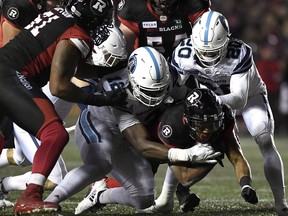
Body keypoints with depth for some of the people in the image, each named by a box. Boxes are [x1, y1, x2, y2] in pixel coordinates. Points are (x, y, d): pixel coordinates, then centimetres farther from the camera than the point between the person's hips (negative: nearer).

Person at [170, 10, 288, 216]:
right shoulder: (184, 54, -30)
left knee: (266, 141, -23)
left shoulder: (240, 54, -40)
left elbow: (239, 99, -43)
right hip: (215, 97, 4)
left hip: (249, 95, -3)